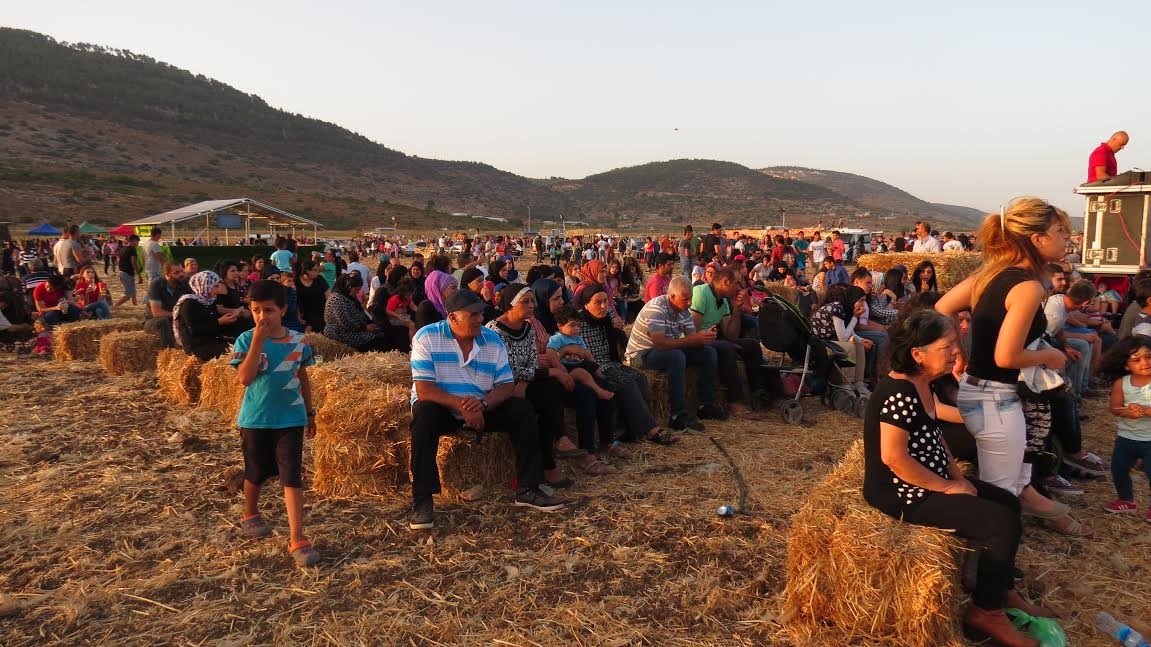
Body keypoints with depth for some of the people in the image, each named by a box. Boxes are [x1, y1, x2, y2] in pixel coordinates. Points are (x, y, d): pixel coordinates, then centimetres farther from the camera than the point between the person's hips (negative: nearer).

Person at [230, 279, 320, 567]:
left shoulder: (299, 341, -2)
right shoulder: (246, 340, -9)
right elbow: (244, 378, -23)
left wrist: (310, 413, 14)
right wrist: (258, 340, -27)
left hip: (291, 419, 1)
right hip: (255, 419, 0)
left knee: (291, 477, -4)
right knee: (256, 473, 18)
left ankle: (297, 539, -2)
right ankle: (250, 515, 47)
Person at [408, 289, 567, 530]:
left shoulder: (493, 339, -2)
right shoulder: (427, 337, -14)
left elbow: (507, 385, -5)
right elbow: (423, 390, -21)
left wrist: (483, 404, -26)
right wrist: (460, 405, -33)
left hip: (481, 408, 4)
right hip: (442, 407, -3)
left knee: (523, 409, -15)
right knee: (424, 413, -36)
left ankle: (527, 490, -8)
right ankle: (422, 501, -30)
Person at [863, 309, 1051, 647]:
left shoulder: (922, 385, 5)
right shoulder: (899, 393, -27)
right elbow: (893, 458, -29)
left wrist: (958, 477, 5)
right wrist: (948, 487, -18)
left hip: (933, 480, 11)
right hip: (902, 493, -11)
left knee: (1008, 502, 16)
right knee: (1005, 524, -13)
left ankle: (1004, 590, 32)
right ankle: (985, 611, 7)